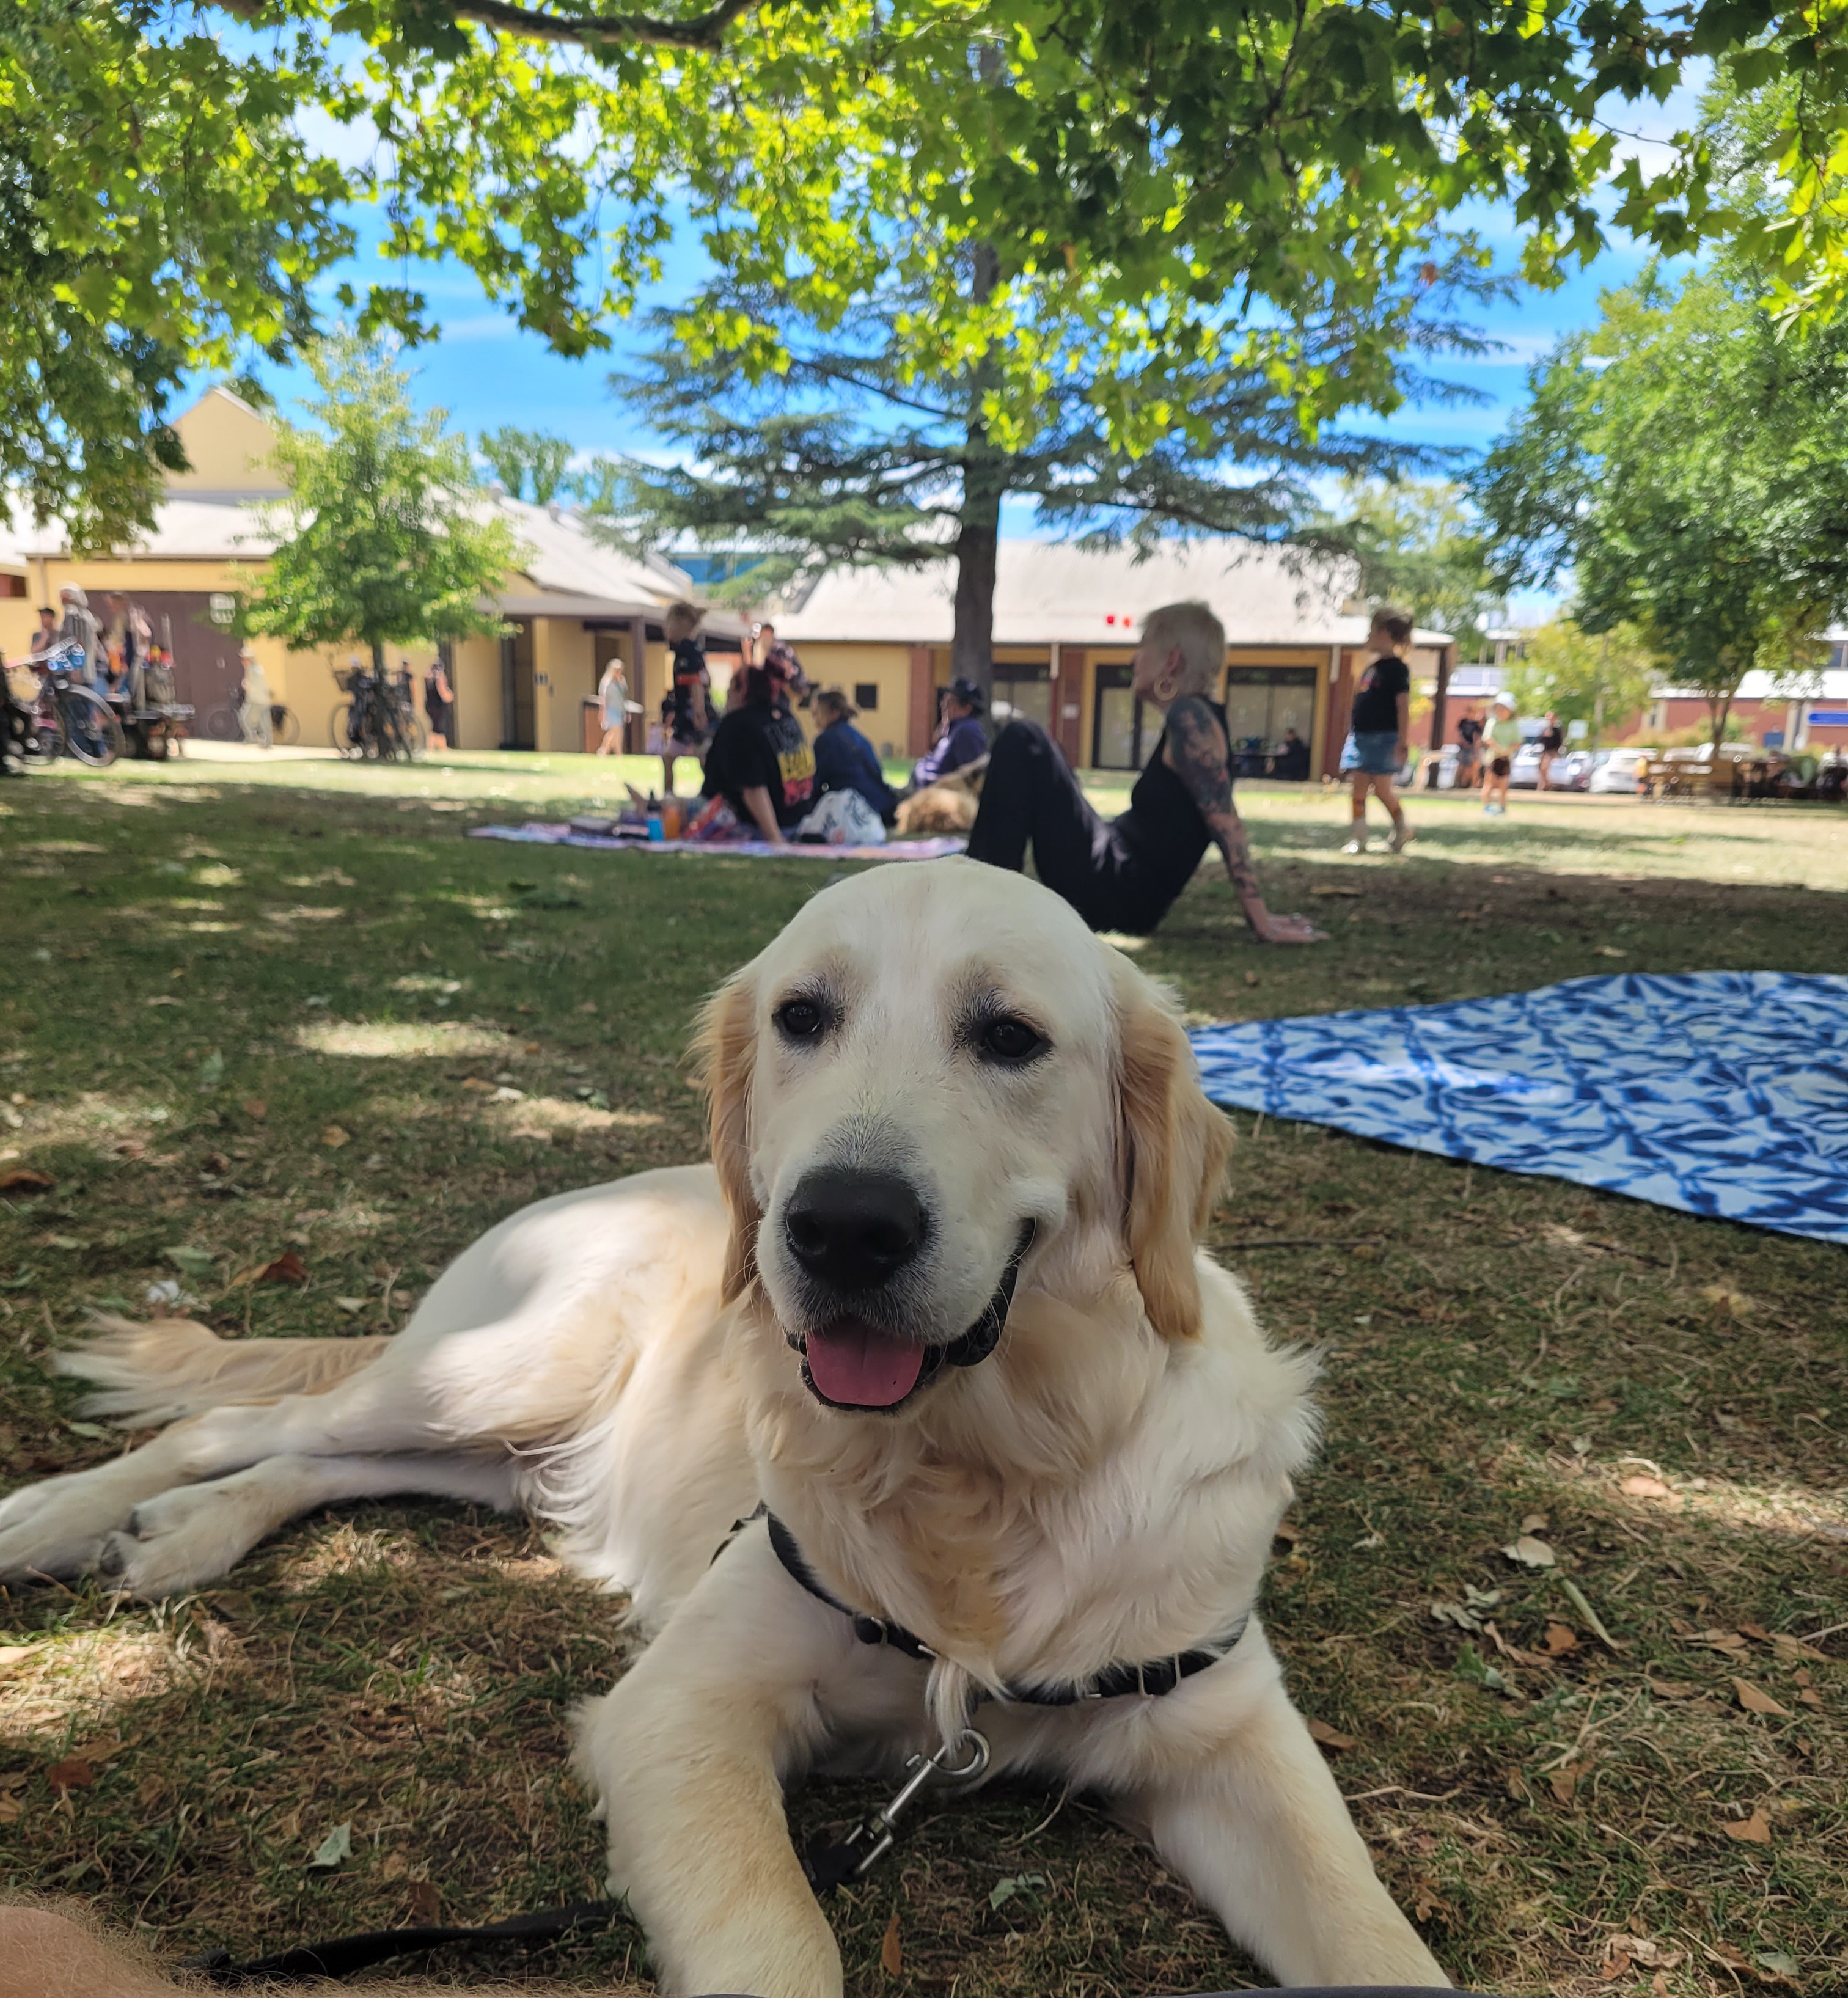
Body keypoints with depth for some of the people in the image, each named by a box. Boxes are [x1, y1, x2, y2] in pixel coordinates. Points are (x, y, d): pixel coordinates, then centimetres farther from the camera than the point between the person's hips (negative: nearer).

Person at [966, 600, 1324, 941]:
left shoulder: (1190, 717, -16)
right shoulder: (1190, 717, 13)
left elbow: (1225, 822, -20)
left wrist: (1261, 920, -22)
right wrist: (1260, 917, 19)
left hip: (1116, 893, -10)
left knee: (1022, 744, -11)